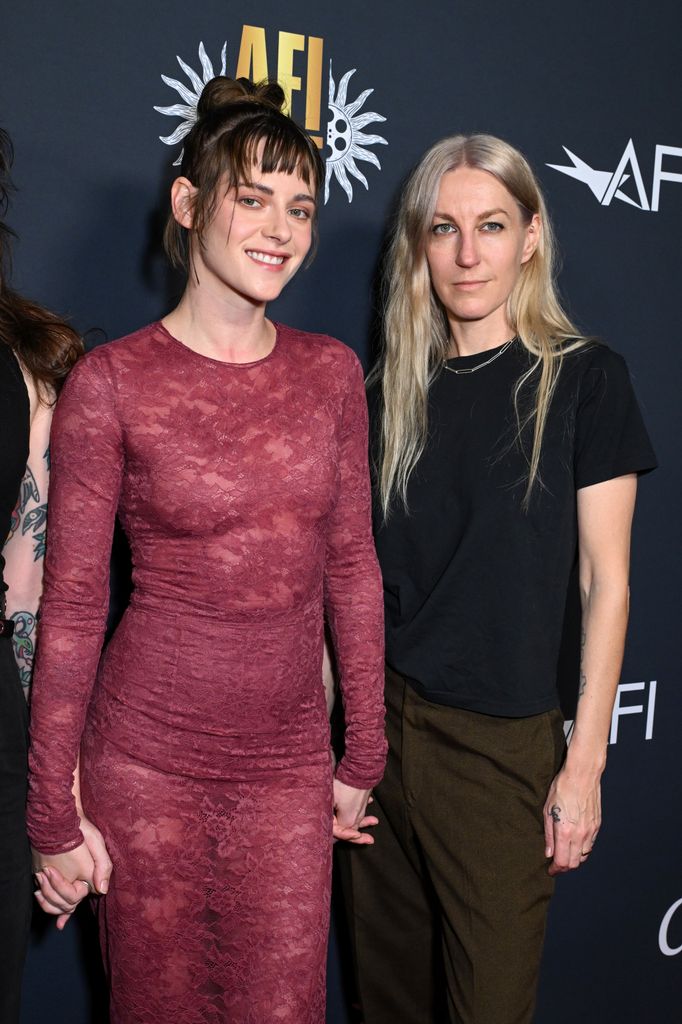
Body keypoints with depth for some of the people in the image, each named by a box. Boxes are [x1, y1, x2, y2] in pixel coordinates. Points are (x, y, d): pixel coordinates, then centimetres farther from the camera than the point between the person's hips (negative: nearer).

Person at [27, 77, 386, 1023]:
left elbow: (351, 568, 6)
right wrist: (55, 813, -4)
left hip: (289, 764, 3)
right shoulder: (112, 384, -9)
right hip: (146, 763, -2)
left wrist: (362, 759, 8)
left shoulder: (332, 372, 1)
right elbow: (72, 605, -6)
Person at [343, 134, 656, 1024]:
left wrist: (585, 762, -9)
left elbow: (605, 581, -6)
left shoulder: (582, 378, -5)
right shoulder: (393, 389, 6)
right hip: (380, 724, 4)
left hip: (503, 742, -3)